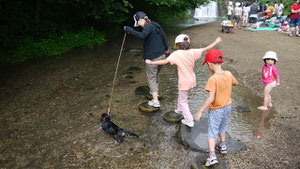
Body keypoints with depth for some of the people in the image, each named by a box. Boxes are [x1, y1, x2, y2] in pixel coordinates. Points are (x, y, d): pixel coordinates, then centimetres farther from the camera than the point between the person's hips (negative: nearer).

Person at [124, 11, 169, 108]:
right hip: (161, 55, 9)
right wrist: (166, 50, 21)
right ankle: (155, 91, 48)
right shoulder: (155, 25, 9)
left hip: (152, 58, -9)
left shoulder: (148, 27, -17)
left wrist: (130, 30, -30)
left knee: (151, 78, 1)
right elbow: (164, 37, 14)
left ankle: (156, 101, 2)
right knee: (155, 74, 28)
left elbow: (142, 36, -38)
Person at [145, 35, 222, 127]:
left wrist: (152, 62, -25)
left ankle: (189, 120, 12)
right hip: (192, 80, 6)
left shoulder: (176, 54, -19)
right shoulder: (192, 52, -7)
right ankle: (179, 109, 53)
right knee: (181, 95, 31)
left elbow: (166, 61, -28)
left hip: (184, 83, -6)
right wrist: (216, 42, 8)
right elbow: (206, 49, -5)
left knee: (183, 101, 10)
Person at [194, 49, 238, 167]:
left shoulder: (212, 79, -28)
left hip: (216, 110, -7)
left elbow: (211, 98, -32)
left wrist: (200, 111, -28)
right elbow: (236, 83, 12)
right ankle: (223, 146, 43)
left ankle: (212, 156, -3)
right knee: (222, 128, 27)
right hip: (227, 107, 7)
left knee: (212, 132, 3)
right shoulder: (228, 74, -8)